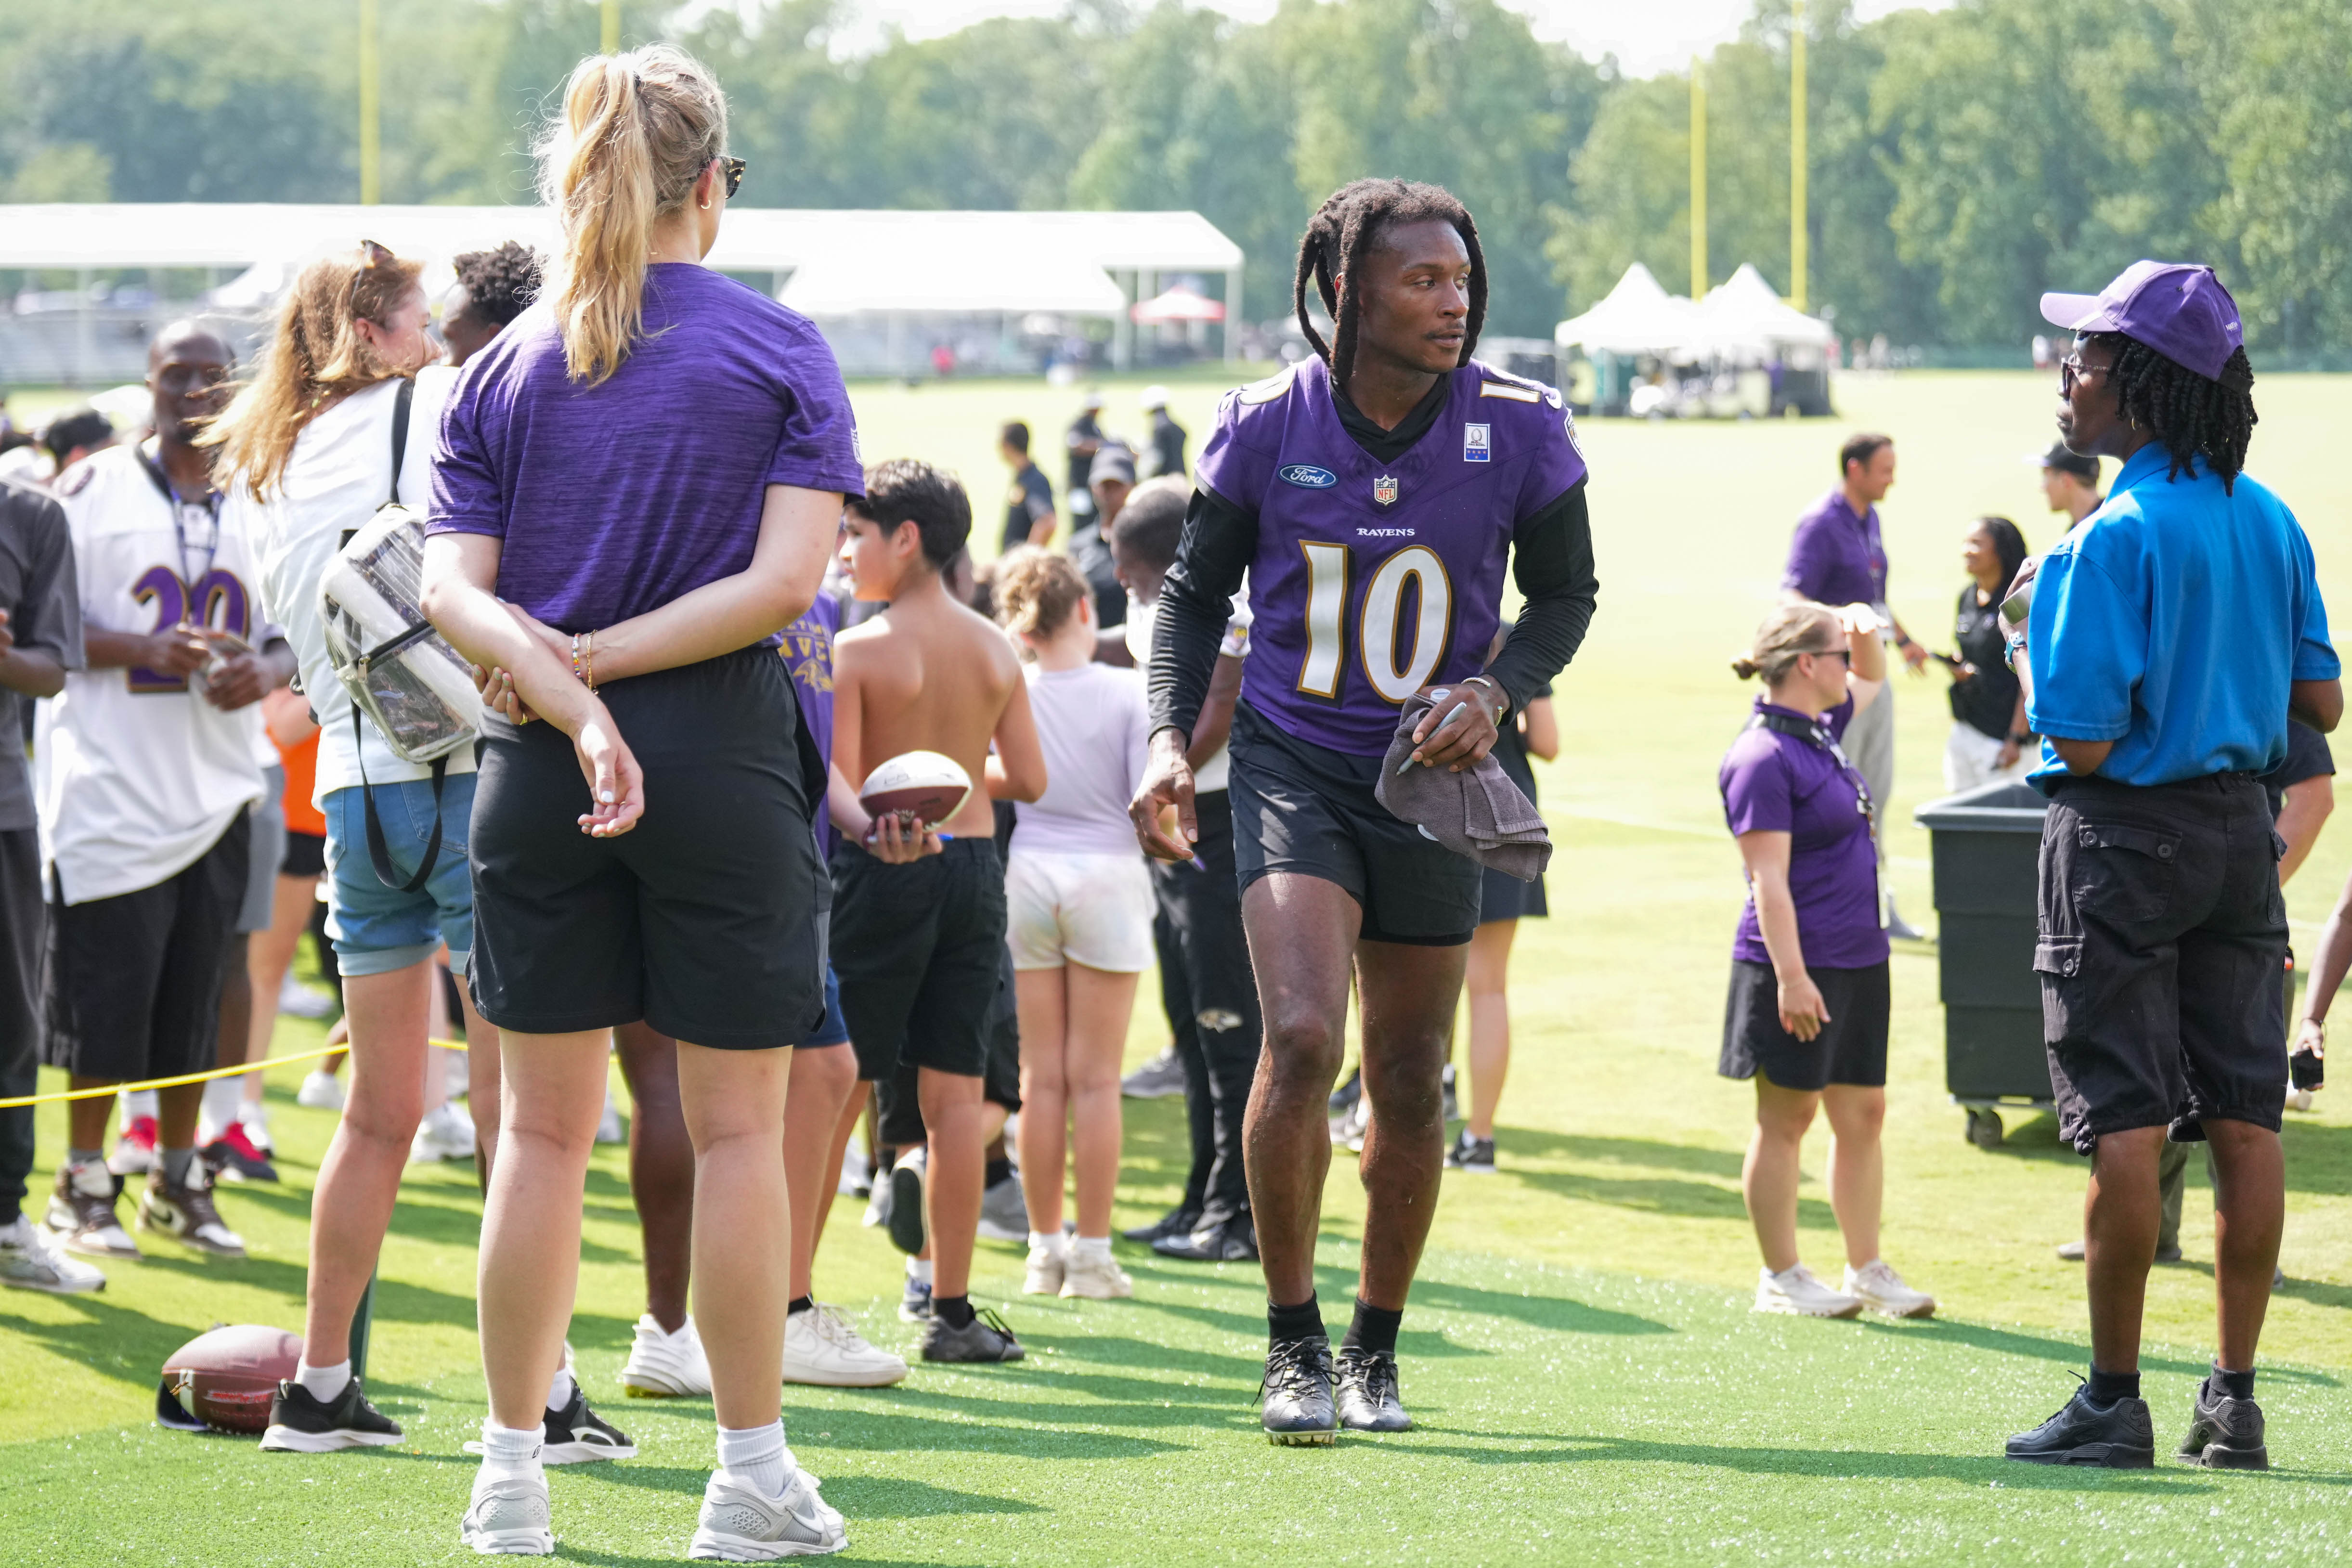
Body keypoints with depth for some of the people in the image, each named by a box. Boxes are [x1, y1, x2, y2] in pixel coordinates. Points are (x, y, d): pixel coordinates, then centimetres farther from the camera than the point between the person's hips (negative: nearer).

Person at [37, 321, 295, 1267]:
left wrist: (266, 669, -7)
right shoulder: (93, 490, -2)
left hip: (218, 789, 5)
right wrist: (148, 649, -19)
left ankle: (177, 1181, 19)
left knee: (195, 1002, 8)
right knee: (106, 996, -4)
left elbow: (292, 631, 16)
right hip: (111, 787, -4)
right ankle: (83, 1187, 7)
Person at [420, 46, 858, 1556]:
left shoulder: (504, 369, 6)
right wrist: (599, 666, -9)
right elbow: (784, 580, -12)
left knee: (546, 1126, 11)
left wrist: (574, 701, -15)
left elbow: (457, 595, -6)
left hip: (535, 764, 3)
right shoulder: (780, 349, -1)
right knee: (736, 1123, 5)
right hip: (726, 753, -3)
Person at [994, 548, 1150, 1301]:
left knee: (1040, 1075, 8)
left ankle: (1045, 1249, 11)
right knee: (1096, 1078, 3)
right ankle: (1092, 1253, 3)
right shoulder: (1128, 692, -8)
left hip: (1025, 874, 2)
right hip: (1105, 877, -2)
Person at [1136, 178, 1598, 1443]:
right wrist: (1170, 738, -5)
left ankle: (1375, 1351, 26)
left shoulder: (1517, 430, -7)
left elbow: (1565, 593, 7)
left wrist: (1497, 690, -12)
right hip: (1291, 763, -2)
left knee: (1409, 1083, 7)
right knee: (1301, 1041, -19)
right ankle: (1292, 1347, -5)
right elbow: (1198, 588, 7)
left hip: (1431, 779, 2)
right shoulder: (1267, 426, -7)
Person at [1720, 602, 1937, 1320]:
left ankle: (1867, 1270, 18)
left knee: (1863, 1113, 11)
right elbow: (1769, 879, -19)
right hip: (1798, 967, -9)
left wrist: (1866, 630, 11)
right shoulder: (1764, 756, -15)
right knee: (1786, 1118, 1)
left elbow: (1871, 681, 33)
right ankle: (1780, 1277, 8)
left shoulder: (1818, 729, 12)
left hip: (1857, 964, 9)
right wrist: (1790, 976, -22)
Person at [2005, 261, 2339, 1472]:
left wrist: (2035, 666, -1)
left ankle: (2114, 1403, 2)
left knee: (2124, 1126, -3)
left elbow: (2085, 740, -20)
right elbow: (2318, 702, 11)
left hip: (2123, 837, -7)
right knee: (2245, 1122, 7)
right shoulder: (2270, 522, 5)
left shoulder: (2115, 538, -17)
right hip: (2238, 829, 7)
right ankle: (2234, 1402, 11)